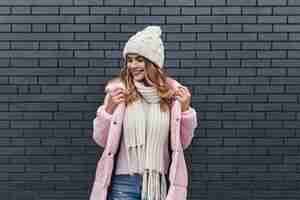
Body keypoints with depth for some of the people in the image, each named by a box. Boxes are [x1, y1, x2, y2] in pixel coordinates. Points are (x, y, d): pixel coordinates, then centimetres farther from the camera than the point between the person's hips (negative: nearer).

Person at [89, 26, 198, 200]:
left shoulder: (172, 92, 0)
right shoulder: (118, 91, -4)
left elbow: (182, 143, 6)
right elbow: (101, 140, 1)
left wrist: (185, 109, -7)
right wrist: (108, 109, -13)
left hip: (160, 183, 1)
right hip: (124, 182, -1)